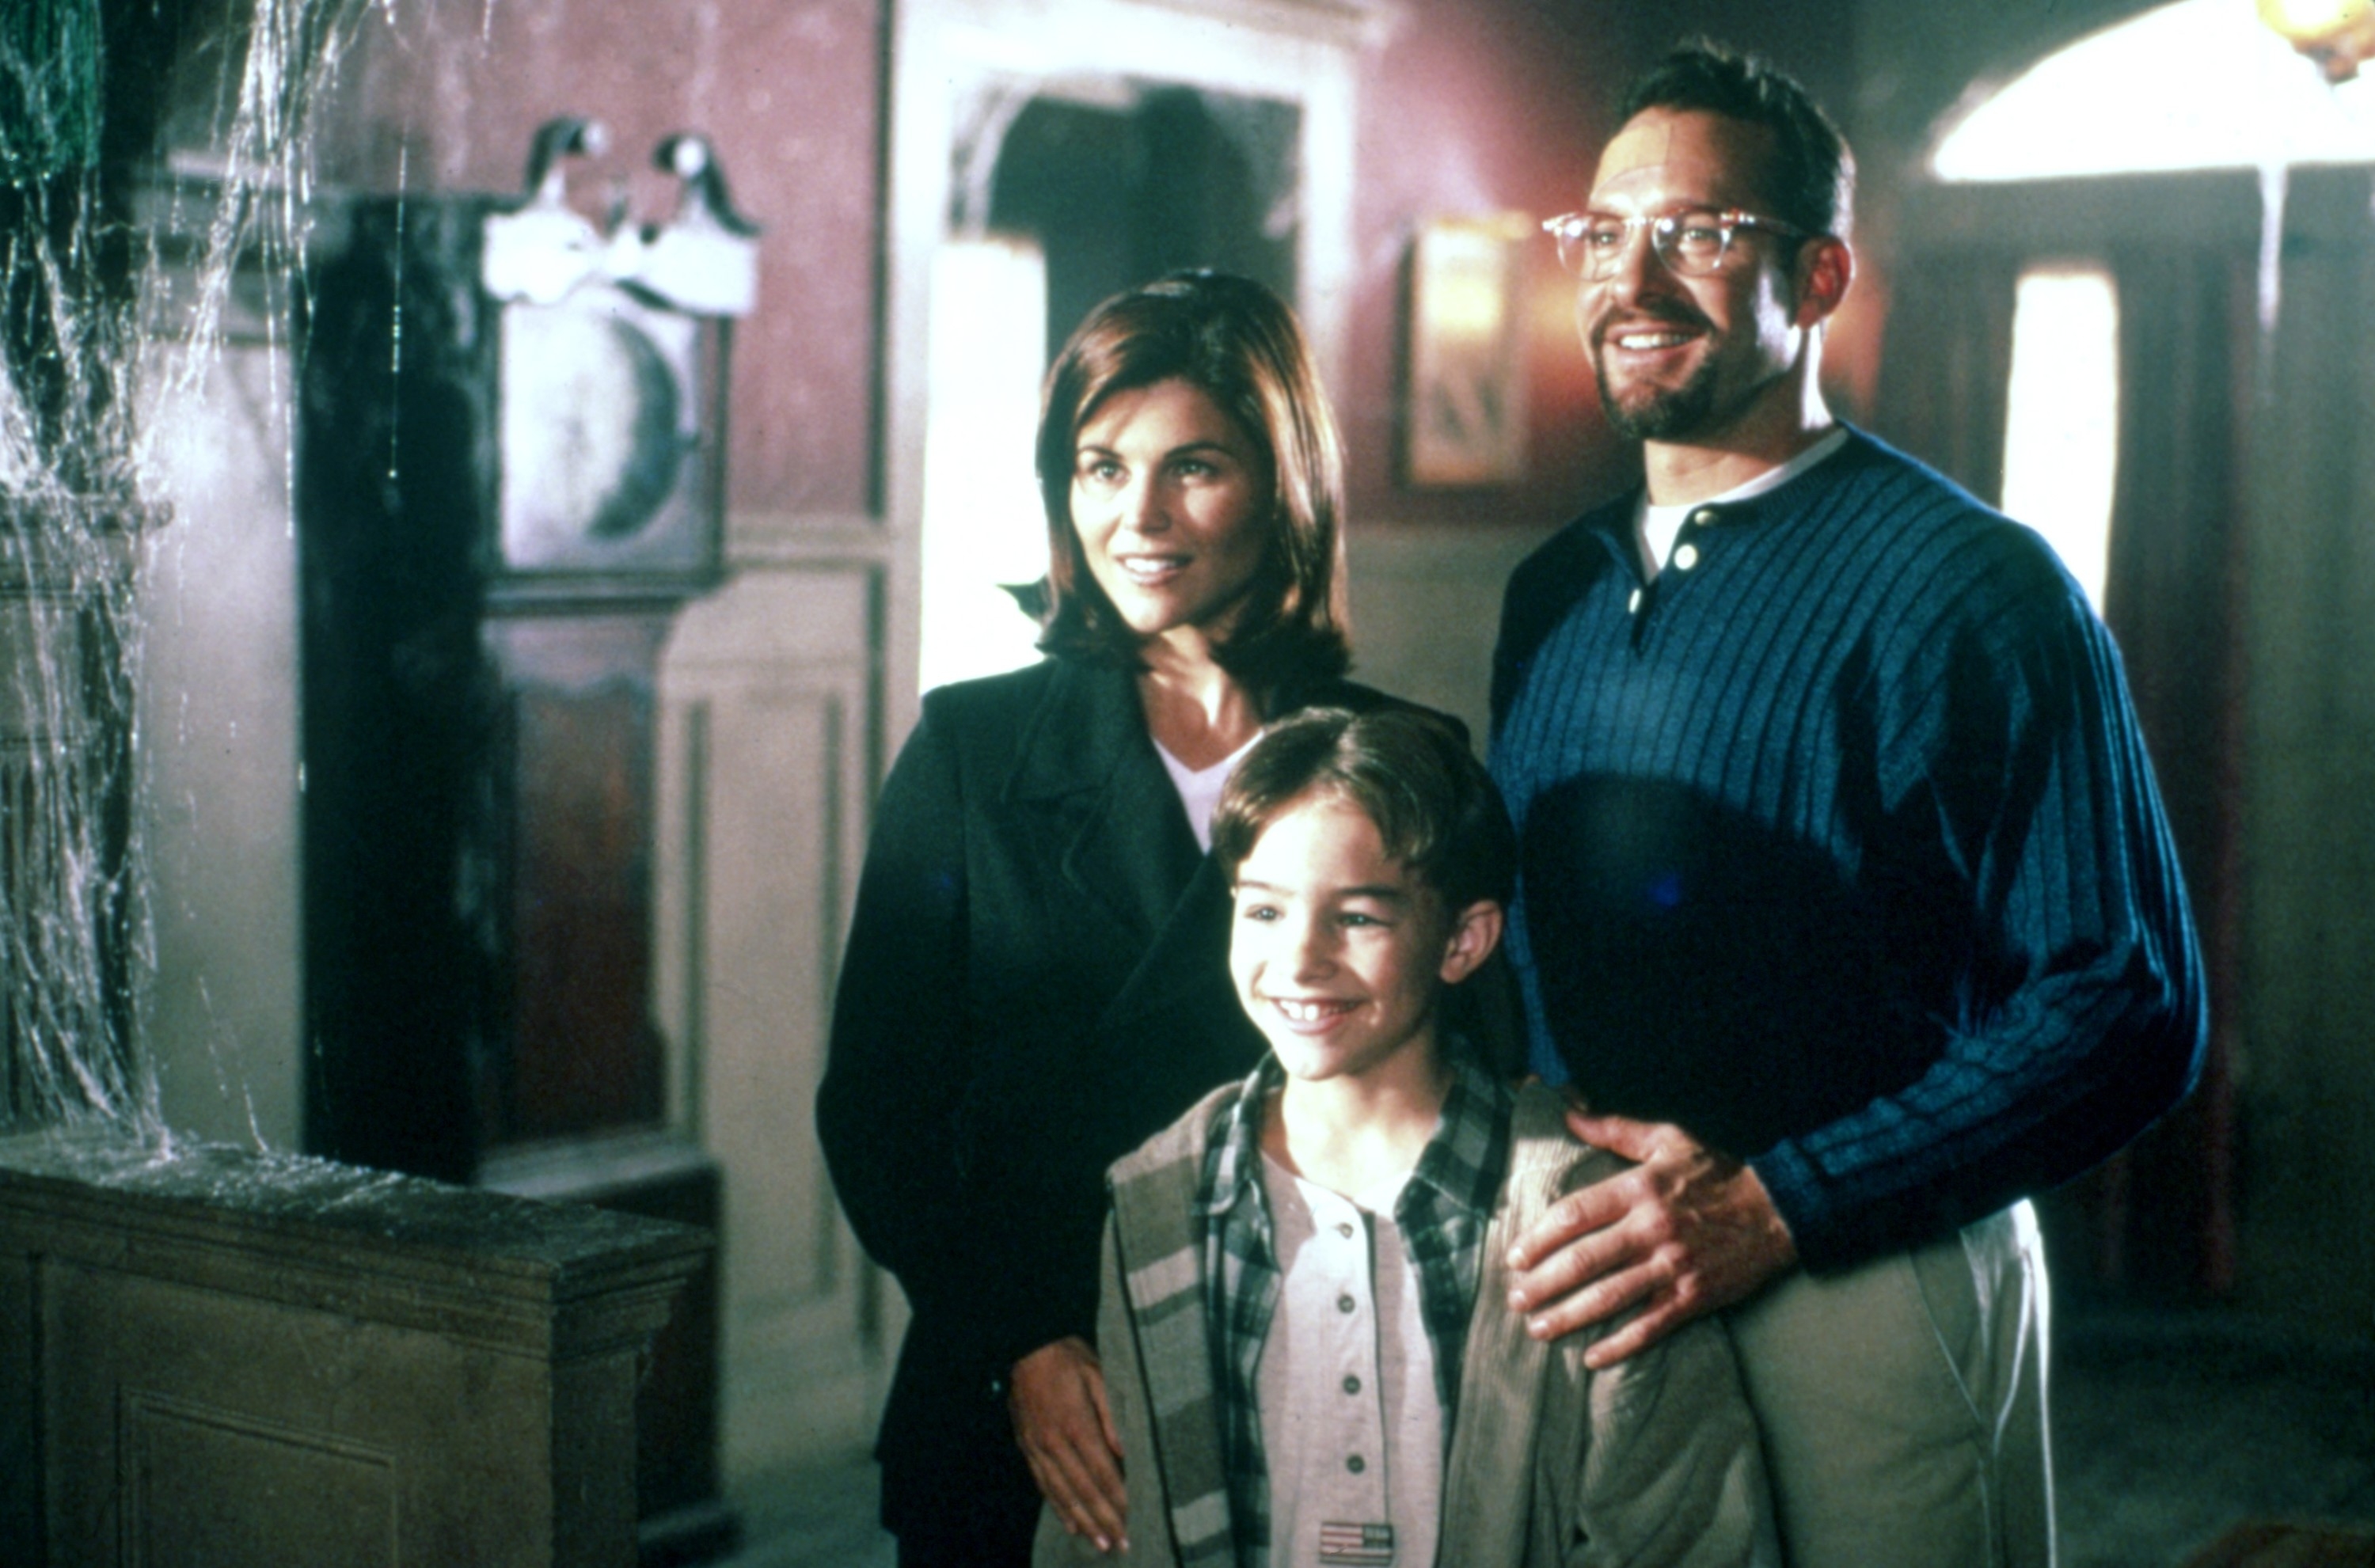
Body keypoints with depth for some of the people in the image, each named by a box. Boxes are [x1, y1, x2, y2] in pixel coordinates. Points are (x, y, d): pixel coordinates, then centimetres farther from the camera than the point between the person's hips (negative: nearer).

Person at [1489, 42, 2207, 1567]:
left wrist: (1779, 1205, -22)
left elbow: (2127, 1008, -16)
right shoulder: (1555, 591, 8)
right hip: (1577, 1288, 6)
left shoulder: (1968, 587, -12)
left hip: (1863, 1288, -6)